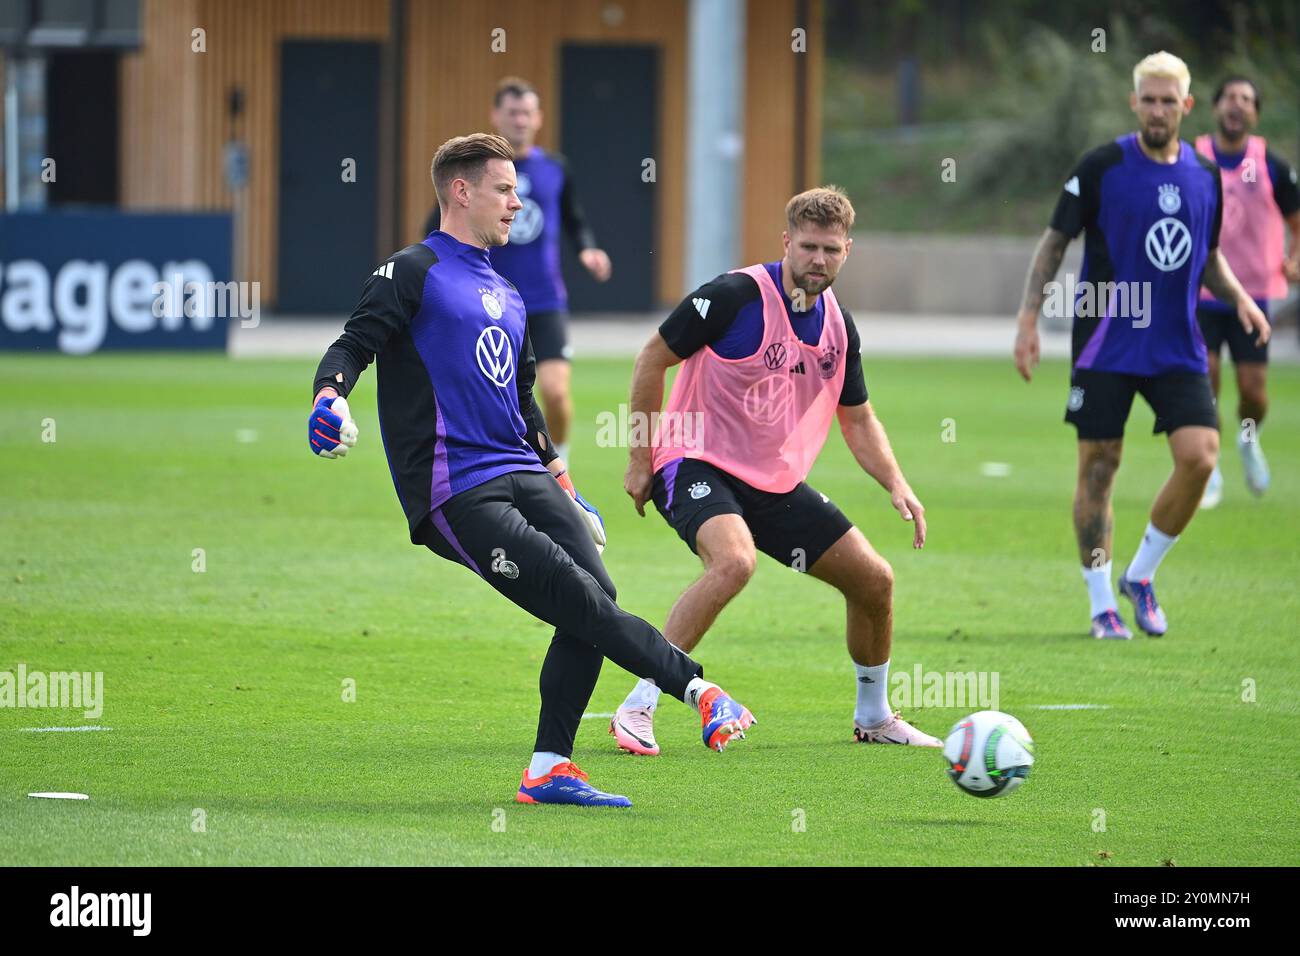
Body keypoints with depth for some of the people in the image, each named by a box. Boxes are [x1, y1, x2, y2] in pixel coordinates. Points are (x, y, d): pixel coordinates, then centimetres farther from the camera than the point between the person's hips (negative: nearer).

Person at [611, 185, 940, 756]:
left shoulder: (838, 325, 5)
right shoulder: (735, 296, -16)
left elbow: (858, 419, 17)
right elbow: (653, 359, -9)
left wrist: (897, 485, 1)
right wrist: (640, 458, -8)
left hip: (777, 484, 7)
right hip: (697, 466, -7)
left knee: (874, 580, 4)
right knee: (734, 561, -36)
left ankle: (873, 718, 28)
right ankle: (637, 709, -30)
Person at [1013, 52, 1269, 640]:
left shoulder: (1205, 176, 7)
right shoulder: (1101, 168, -5)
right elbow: (1054, 243, -1)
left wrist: (1238, 297, 2)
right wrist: (1029, 320, -9)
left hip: (1178, 349, 3)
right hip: (1105, 346, -3)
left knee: (1199, 456, -11)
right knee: (1098, 468, -1)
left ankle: (1141, 576, 9)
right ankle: (1102, 605, 10)